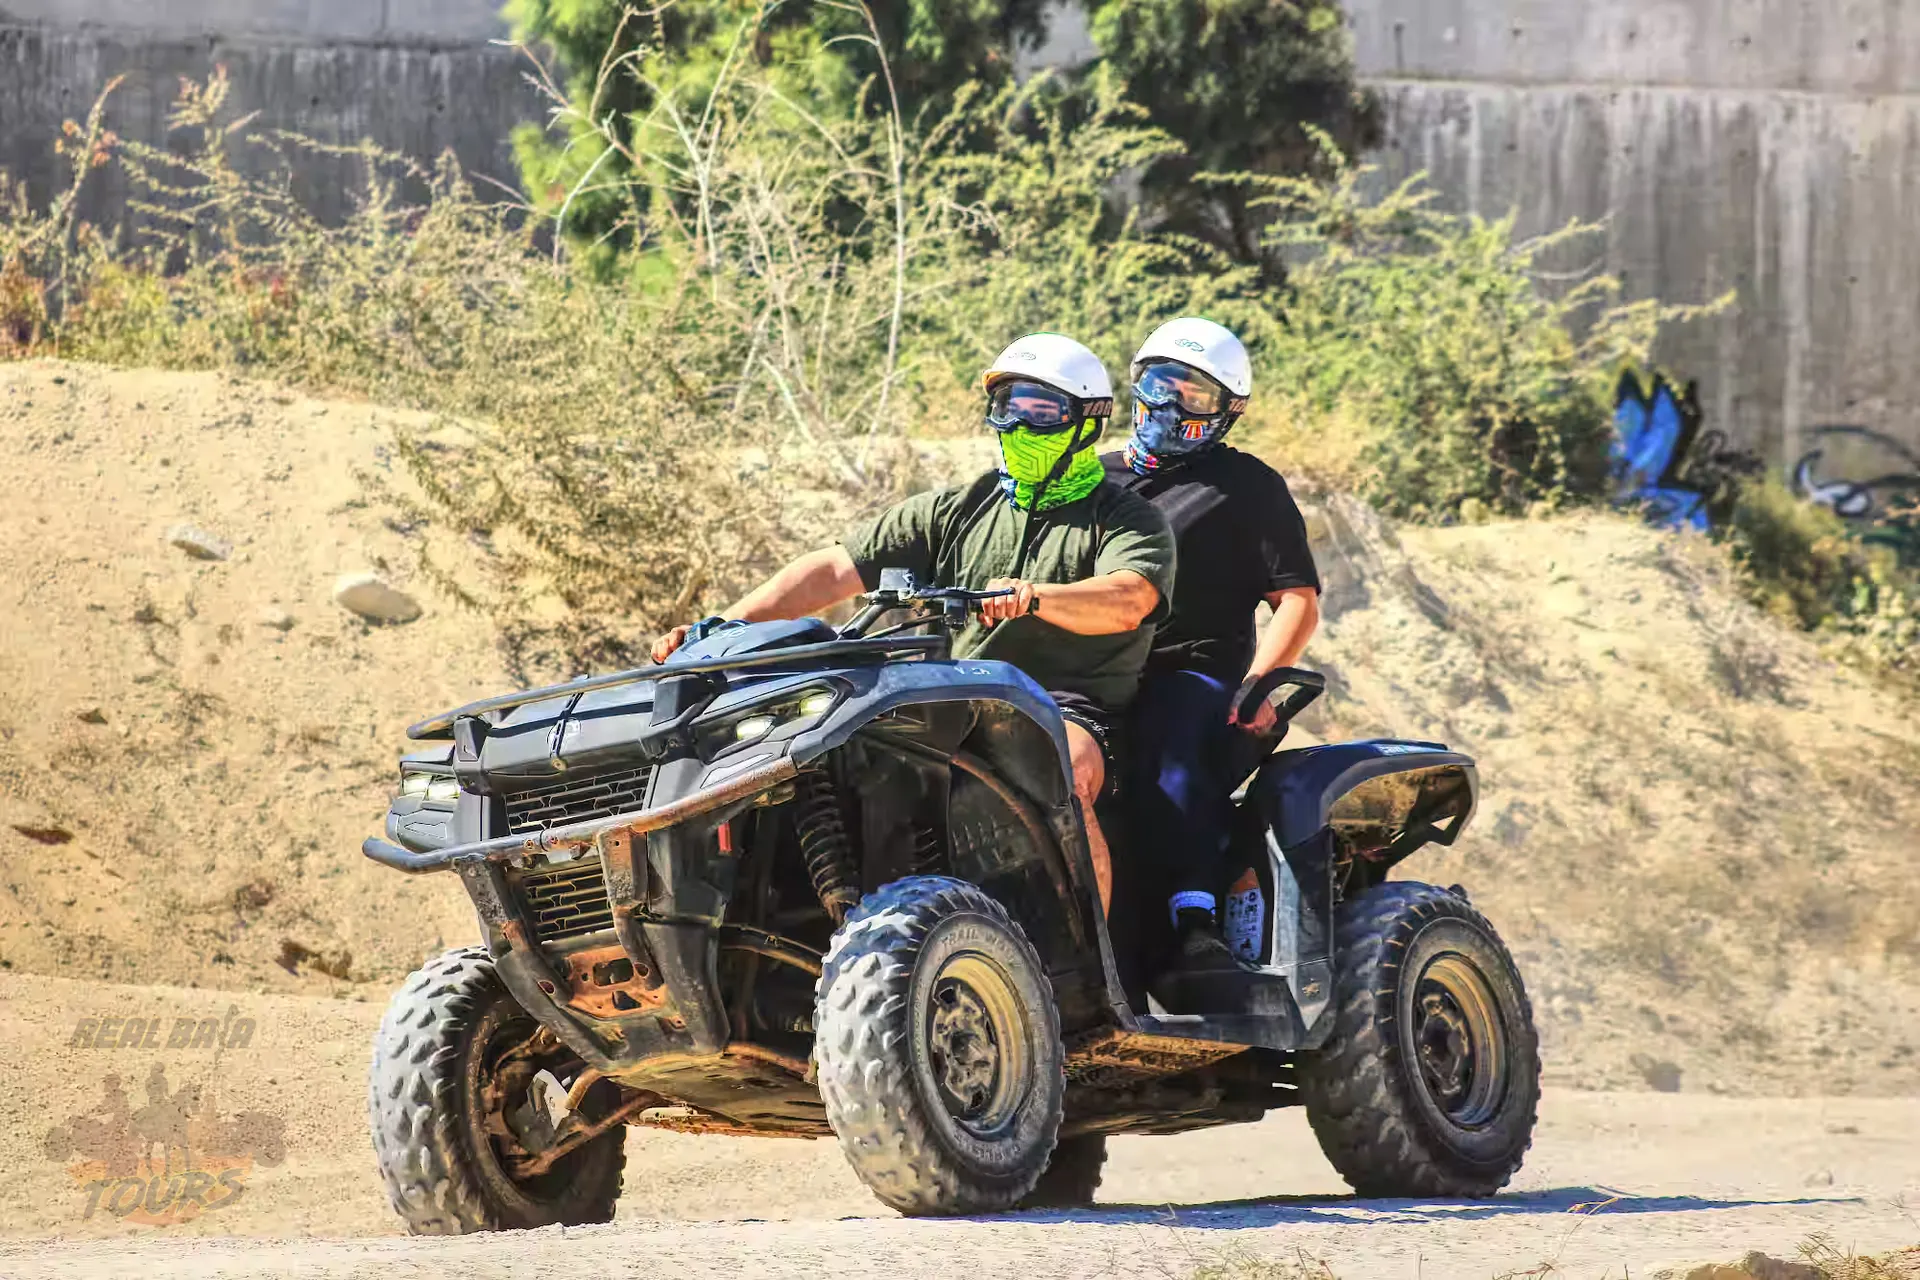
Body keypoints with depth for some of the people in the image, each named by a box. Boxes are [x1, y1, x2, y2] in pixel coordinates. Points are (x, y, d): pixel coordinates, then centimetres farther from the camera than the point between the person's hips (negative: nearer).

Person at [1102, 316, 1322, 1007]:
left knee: (1168, 753, -39)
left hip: (1195, 672, -5)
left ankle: (1196, 925, -53)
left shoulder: (1246, 485, 13)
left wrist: (1256, 685, -12)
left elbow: (1298, 600, 5)